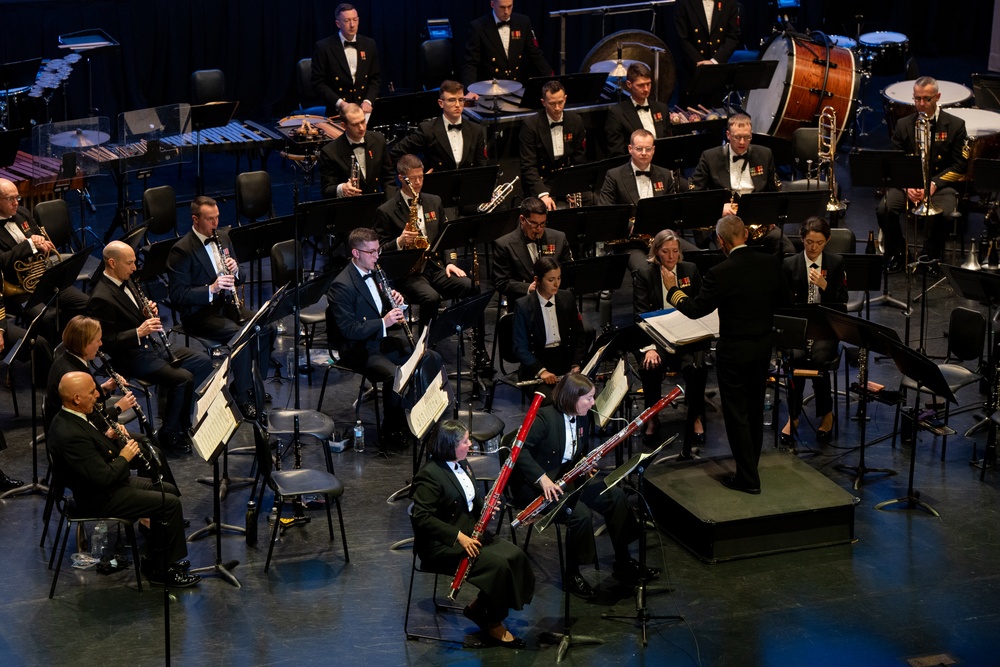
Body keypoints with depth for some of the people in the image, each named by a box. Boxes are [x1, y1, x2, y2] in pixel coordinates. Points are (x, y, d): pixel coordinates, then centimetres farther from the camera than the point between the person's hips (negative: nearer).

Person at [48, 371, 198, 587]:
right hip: (99, 500, -11)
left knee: (168, 490, 15)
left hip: (105, 484, 11)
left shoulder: (69, 418, 1)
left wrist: (109, 438, 0)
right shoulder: (71, 435, -31)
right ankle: (164, 570, 2)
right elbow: (103, 478, -30)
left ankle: (154, 561, 21)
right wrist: (124, 457, -14)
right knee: (170, 504, -12)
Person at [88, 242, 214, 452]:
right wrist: (138, 332, -28)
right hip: (132, 357, -9)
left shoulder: (126, 281, 7)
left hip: (154, 344, 9)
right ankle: (169, 433, -4)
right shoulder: (102, 299, -21)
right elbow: (107, 342, -21)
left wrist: (150, 311, -2)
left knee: (203, 362, 3)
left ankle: (184, 416, 15)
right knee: (183, 378, -22)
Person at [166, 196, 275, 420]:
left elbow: (238, 281, 18)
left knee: (267, 328, -18)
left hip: (226, 303, 7)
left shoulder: (223, 238, 10)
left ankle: (255, 386, -3)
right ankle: (243, 398, -20)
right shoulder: (181, 251, -12)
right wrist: (211, 289, -27)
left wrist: (235, 271, -7)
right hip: (199, 312, -7)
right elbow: (177, 295, -17)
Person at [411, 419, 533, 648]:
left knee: (515, 556, -10)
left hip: (470, 532, 9)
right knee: (498, 564, -24)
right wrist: (458, 536, -28)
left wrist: (485, 507, -4)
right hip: (442, 544, -9)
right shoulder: (430, 475, -20)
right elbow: (421, 517, -25)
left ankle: (478, 606, 6)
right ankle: (493, 625, -5)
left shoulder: (462, 465, 9)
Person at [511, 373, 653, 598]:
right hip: (535, 484, -8)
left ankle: (623, 563, 7)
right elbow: (520, 449, -28)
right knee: (581, 513, -29)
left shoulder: (583, 419, 5)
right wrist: (541, 478, -35)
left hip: (567, 476, 8)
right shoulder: (545, 418, -21)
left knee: (615, 496, -4)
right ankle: (572, 575, -10)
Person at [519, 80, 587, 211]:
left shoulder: (576, 121, 4)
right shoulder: (530, 125, -8)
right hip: (541, 182, -4)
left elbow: (579, 161, 7)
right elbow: (528, 166, -12)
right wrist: (543, 194, -27)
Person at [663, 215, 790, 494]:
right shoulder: (770, 263, -6)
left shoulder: (720, 273, -22)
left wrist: (673, 289, 3)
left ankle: (748, 478, 10)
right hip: (764, 346, 6)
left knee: (737, 415, 5)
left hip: (734, 352, -6)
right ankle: (751, 464, 36)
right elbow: (785, 302, 5)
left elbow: (695, 309, -13)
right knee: (755, 409, 21)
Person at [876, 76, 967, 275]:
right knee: (884, 210, -28)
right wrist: (907, 185, -15)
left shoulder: (955, 125, 1)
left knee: (945, 215, -34)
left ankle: (930, 257, -5)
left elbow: (960, 166, -2)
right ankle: (897, 254, -1)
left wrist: (934, 184, -17)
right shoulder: (903, 125, 7)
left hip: (941, 183, -2)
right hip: (907, 182, 2)